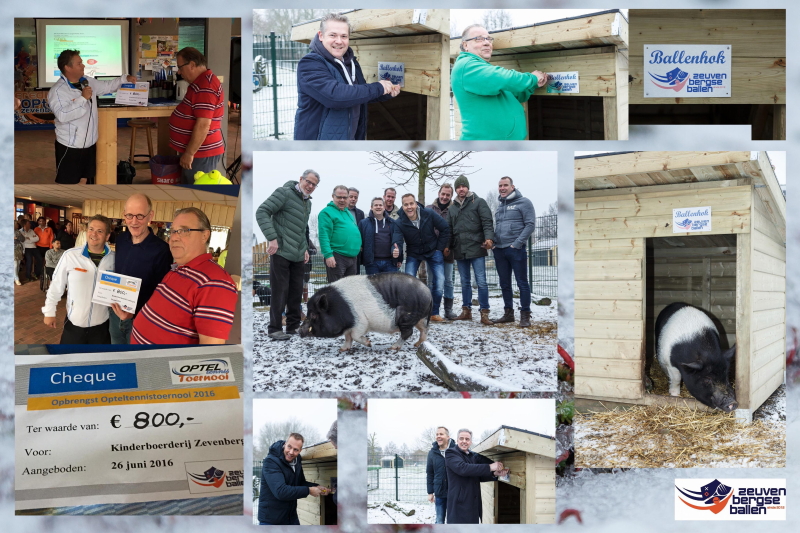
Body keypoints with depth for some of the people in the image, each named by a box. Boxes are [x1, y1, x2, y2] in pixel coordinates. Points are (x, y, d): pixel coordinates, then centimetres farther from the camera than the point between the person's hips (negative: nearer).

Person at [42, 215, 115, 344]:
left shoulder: (114, 259, -6)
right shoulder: (70, 255, -11)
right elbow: (56, 285, -1)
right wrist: (49, 311, 4)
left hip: (101, 325, 1)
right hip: (74, 324, -1)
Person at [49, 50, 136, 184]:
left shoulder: (87, 81, 5)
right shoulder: (57, 90, -18)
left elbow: (107, 86, 21)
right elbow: (62, 116, -32)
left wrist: (125, 79, 8)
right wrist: (83, 98, -29)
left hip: (89, 144, 7)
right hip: (70, 147, -7)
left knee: (85, 179, 18)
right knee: (66, 183, 2)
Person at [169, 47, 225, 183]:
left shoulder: (205, 87, -21)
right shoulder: (201, 82, 14)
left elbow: (203, 125, -27)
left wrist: (189, 153, -22)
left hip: (201, 153, -10)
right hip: (198, 151, 10)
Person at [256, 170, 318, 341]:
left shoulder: (307, 202, 17)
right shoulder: (285, 193, -8)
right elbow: (262, 212, -15)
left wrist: (305, 248, 17)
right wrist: (272, 238, -21)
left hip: (298, 256, 8)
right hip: (281, 252, -8)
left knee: (296, 292, 11)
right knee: (280, 291, -5)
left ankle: (294, 326, 21)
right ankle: (274, 329, 3)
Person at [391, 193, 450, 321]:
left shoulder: (429, 214, -19)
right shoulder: (400, 223, -18)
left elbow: (445, 229, -8)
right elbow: (397, 241, -27)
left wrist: (440, 248, -7)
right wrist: (396, 251, -50)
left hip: (433, 252, 0)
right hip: (413, 254, 0)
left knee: (439, 282, -8)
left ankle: (434, 313, 7)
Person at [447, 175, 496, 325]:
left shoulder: (478, 202, 3)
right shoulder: (452, 208, 18)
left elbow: (487, 222, -7)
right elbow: (449, 229, 22)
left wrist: (489, 238, -21)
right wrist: (448, 246, 14)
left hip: (476, 248, -5)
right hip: (460, 251, 5)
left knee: (481, 281, -7)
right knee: (465, 282, 12)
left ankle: (484, 313, -4)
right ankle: (466, 310, 20)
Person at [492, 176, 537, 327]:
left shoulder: (523, 202, -2)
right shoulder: (499, 206, 18)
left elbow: (530, 224, -9)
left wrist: (517, 243, -16)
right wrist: (493, 244, 6)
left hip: (515, 249, -7)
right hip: (499, 250, 7)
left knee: (522, 283, -3)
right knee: (504, 284, 11)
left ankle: (525, 315, 0)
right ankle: (508, 313, 20)